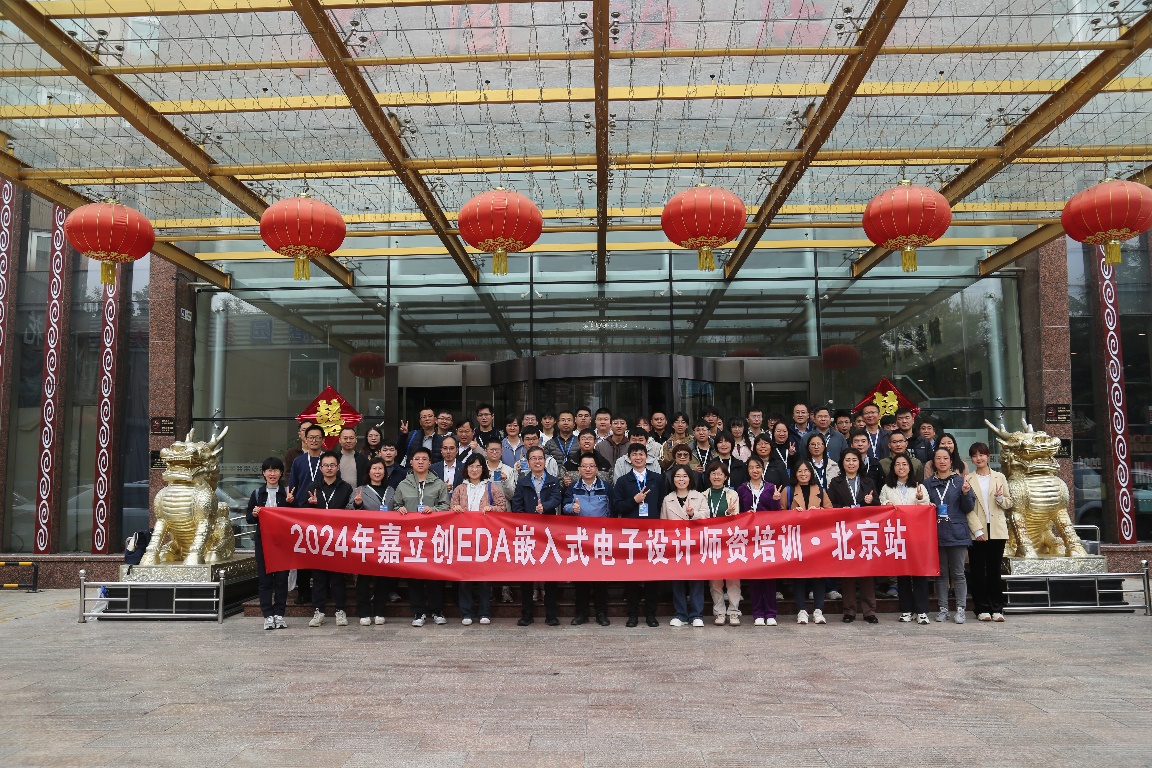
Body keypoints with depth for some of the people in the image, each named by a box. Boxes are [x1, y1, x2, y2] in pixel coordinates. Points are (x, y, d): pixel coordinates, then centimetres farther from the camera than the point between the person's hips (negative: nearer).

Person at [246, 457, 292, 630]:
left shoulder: (287, 492, 5)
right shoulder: (257, 493, 9)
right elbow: (248, 517, 10)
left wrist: (290, 503, -12)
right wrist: (254, 515, -11)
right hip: (263, 539, 1)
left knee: (282, 577, 1)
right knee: (264, 577, 2)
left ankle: (279, 614, 9)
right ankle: (268, 615, 7)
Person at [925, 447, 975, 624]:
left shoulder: (960, 481, 2)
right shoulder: (928, 483, 8)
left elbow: (969, 508, 1)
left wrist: (966, 493, -16)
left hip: (957, 534, -2)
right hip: (936, 534, 2)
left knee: (958, 573, 2)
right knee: (940, 573, 8)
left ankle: (961, 609, 7)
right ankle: (943, 608, 14)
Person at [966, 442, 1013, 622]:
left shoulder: (1000, 478, 10)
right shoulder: (968, 480, 4)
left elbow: (1009, 503, 11)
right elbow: (967, 508, -1)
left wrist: (1001, 499, -12)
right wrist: (977, 530, -10)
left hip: (996, 530, 1)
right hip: (977, 531, -1)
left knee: (995, 570, 4)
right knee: (978, 571, 2)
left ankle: (997, 609, 10)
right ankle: (982, 609, 8)